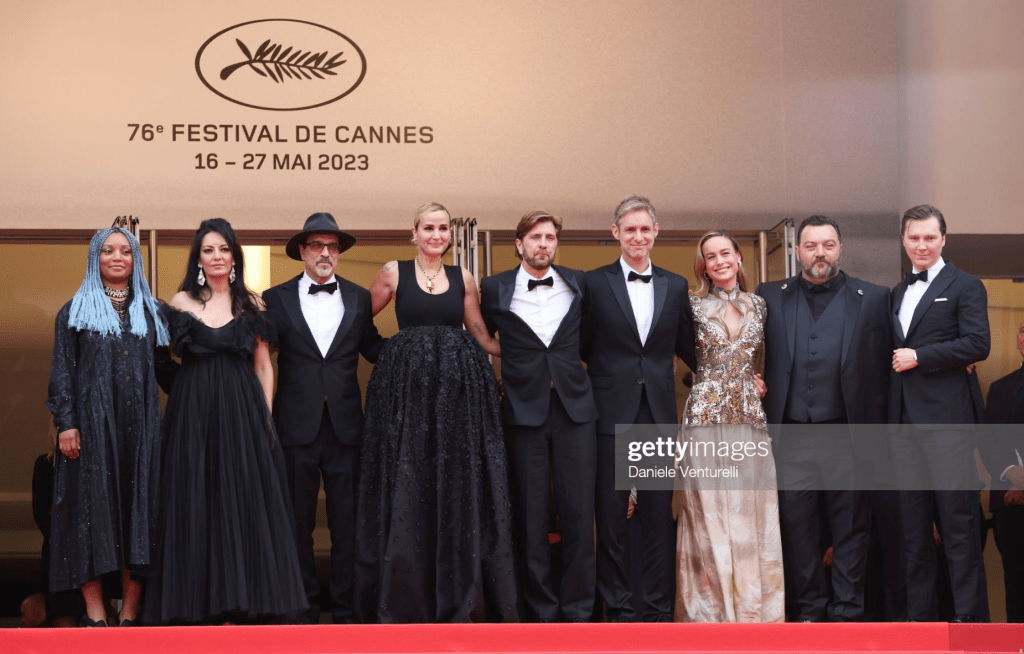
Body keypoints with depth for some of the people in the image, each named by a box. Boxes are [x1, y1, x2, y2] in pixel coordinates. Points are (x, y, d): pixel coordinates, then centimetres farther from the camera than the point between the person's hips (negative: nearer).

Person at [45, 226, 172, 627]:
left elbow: (163, 365, 15)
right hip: (91, 422, -2)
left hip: (139, 424, 2)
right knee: (93, 506, -5)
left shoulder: (150, 311, 15)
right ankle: (95, 613, -2)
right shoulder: (74, 312, 9)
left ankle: (130, 613, 2)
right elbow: (62, 371, 3)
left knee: (138, 506, -2)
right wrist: (65, 423, -7)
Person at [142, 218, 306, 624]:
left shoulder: (250, 304, 9)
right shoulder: (182, 302, 6)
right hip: (194, 411, -1)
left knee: (244, 497, -2)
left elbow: (263, 365, 8)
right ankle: (202, 600, 4)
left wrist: (266, 413, 0)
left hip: (242, 411, 1)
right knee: (198, 502, 0)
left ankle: (239, 599, 3)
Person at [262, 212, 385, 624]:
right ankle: (305, 607, 17)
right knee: (298, 520, 6)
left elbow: (374, 349, 14)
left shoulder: (359, 298, 10)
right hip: (297, 427, -1)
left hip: (344, 425, 1)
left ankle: (345, 606, 15)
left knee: (346, 520, 5)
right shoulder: (276, 299, 4)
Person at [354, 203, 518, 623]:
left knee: (458, 487, 3)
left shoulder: (463, 279, 11)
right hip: (407, 387, -2)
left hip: (460, 387, 2)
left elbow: (482, 337, 16)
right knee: (407, 488, 1)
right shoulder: (394, 273, 6)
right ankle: (406, 595, 12)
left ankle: (458, 595, 14)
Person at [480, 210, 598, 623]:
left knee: (579, 514, -1)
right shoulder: (495, 289, 4)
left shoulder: (578, 284, 9)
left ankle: (577, 612, 9)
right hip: (524, 411, -1)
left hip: (574, 407, 1)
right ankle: (541, 612, 11)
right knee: (531, 518, 2)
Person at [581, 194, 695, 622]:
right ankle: (620, 610, 12)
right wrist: (587, 392, -1)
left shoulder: (675, 286, 10)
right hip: (612, 411, -2)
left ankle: (658, 610, 14)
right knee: (612, 516, 2)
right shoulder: (595, 283, 2)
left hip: (659, 414, 2)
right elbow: (580, 349, 5)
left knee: (659, 515, 5)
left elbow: (688, 349, 16)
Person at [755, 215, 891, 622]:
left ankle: (846, 613, 15)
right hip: (791, 436, 1)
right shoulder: (770, 297, 9)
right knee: (795, 524, 6)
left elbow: (881, 370, 1)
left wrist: (875, 432, -6)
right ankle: (809, 609, 20)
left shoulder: (873, 299, 5)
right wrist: (764, 423, -2)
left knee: (851, 527, 4)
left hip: (847, 436, -1)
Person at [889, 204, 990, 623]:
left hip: (946, 419, -6)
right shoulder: (898, 293, 19)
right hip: (905, 421, 6)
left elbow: (978, 344, -11)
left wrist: (919, 357, -12)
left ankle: (969, 615, 0)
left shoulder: (965, 286, 0)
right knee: (914, 524, 9)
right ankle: (919, 613, 16)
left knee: (958, 521, -5)